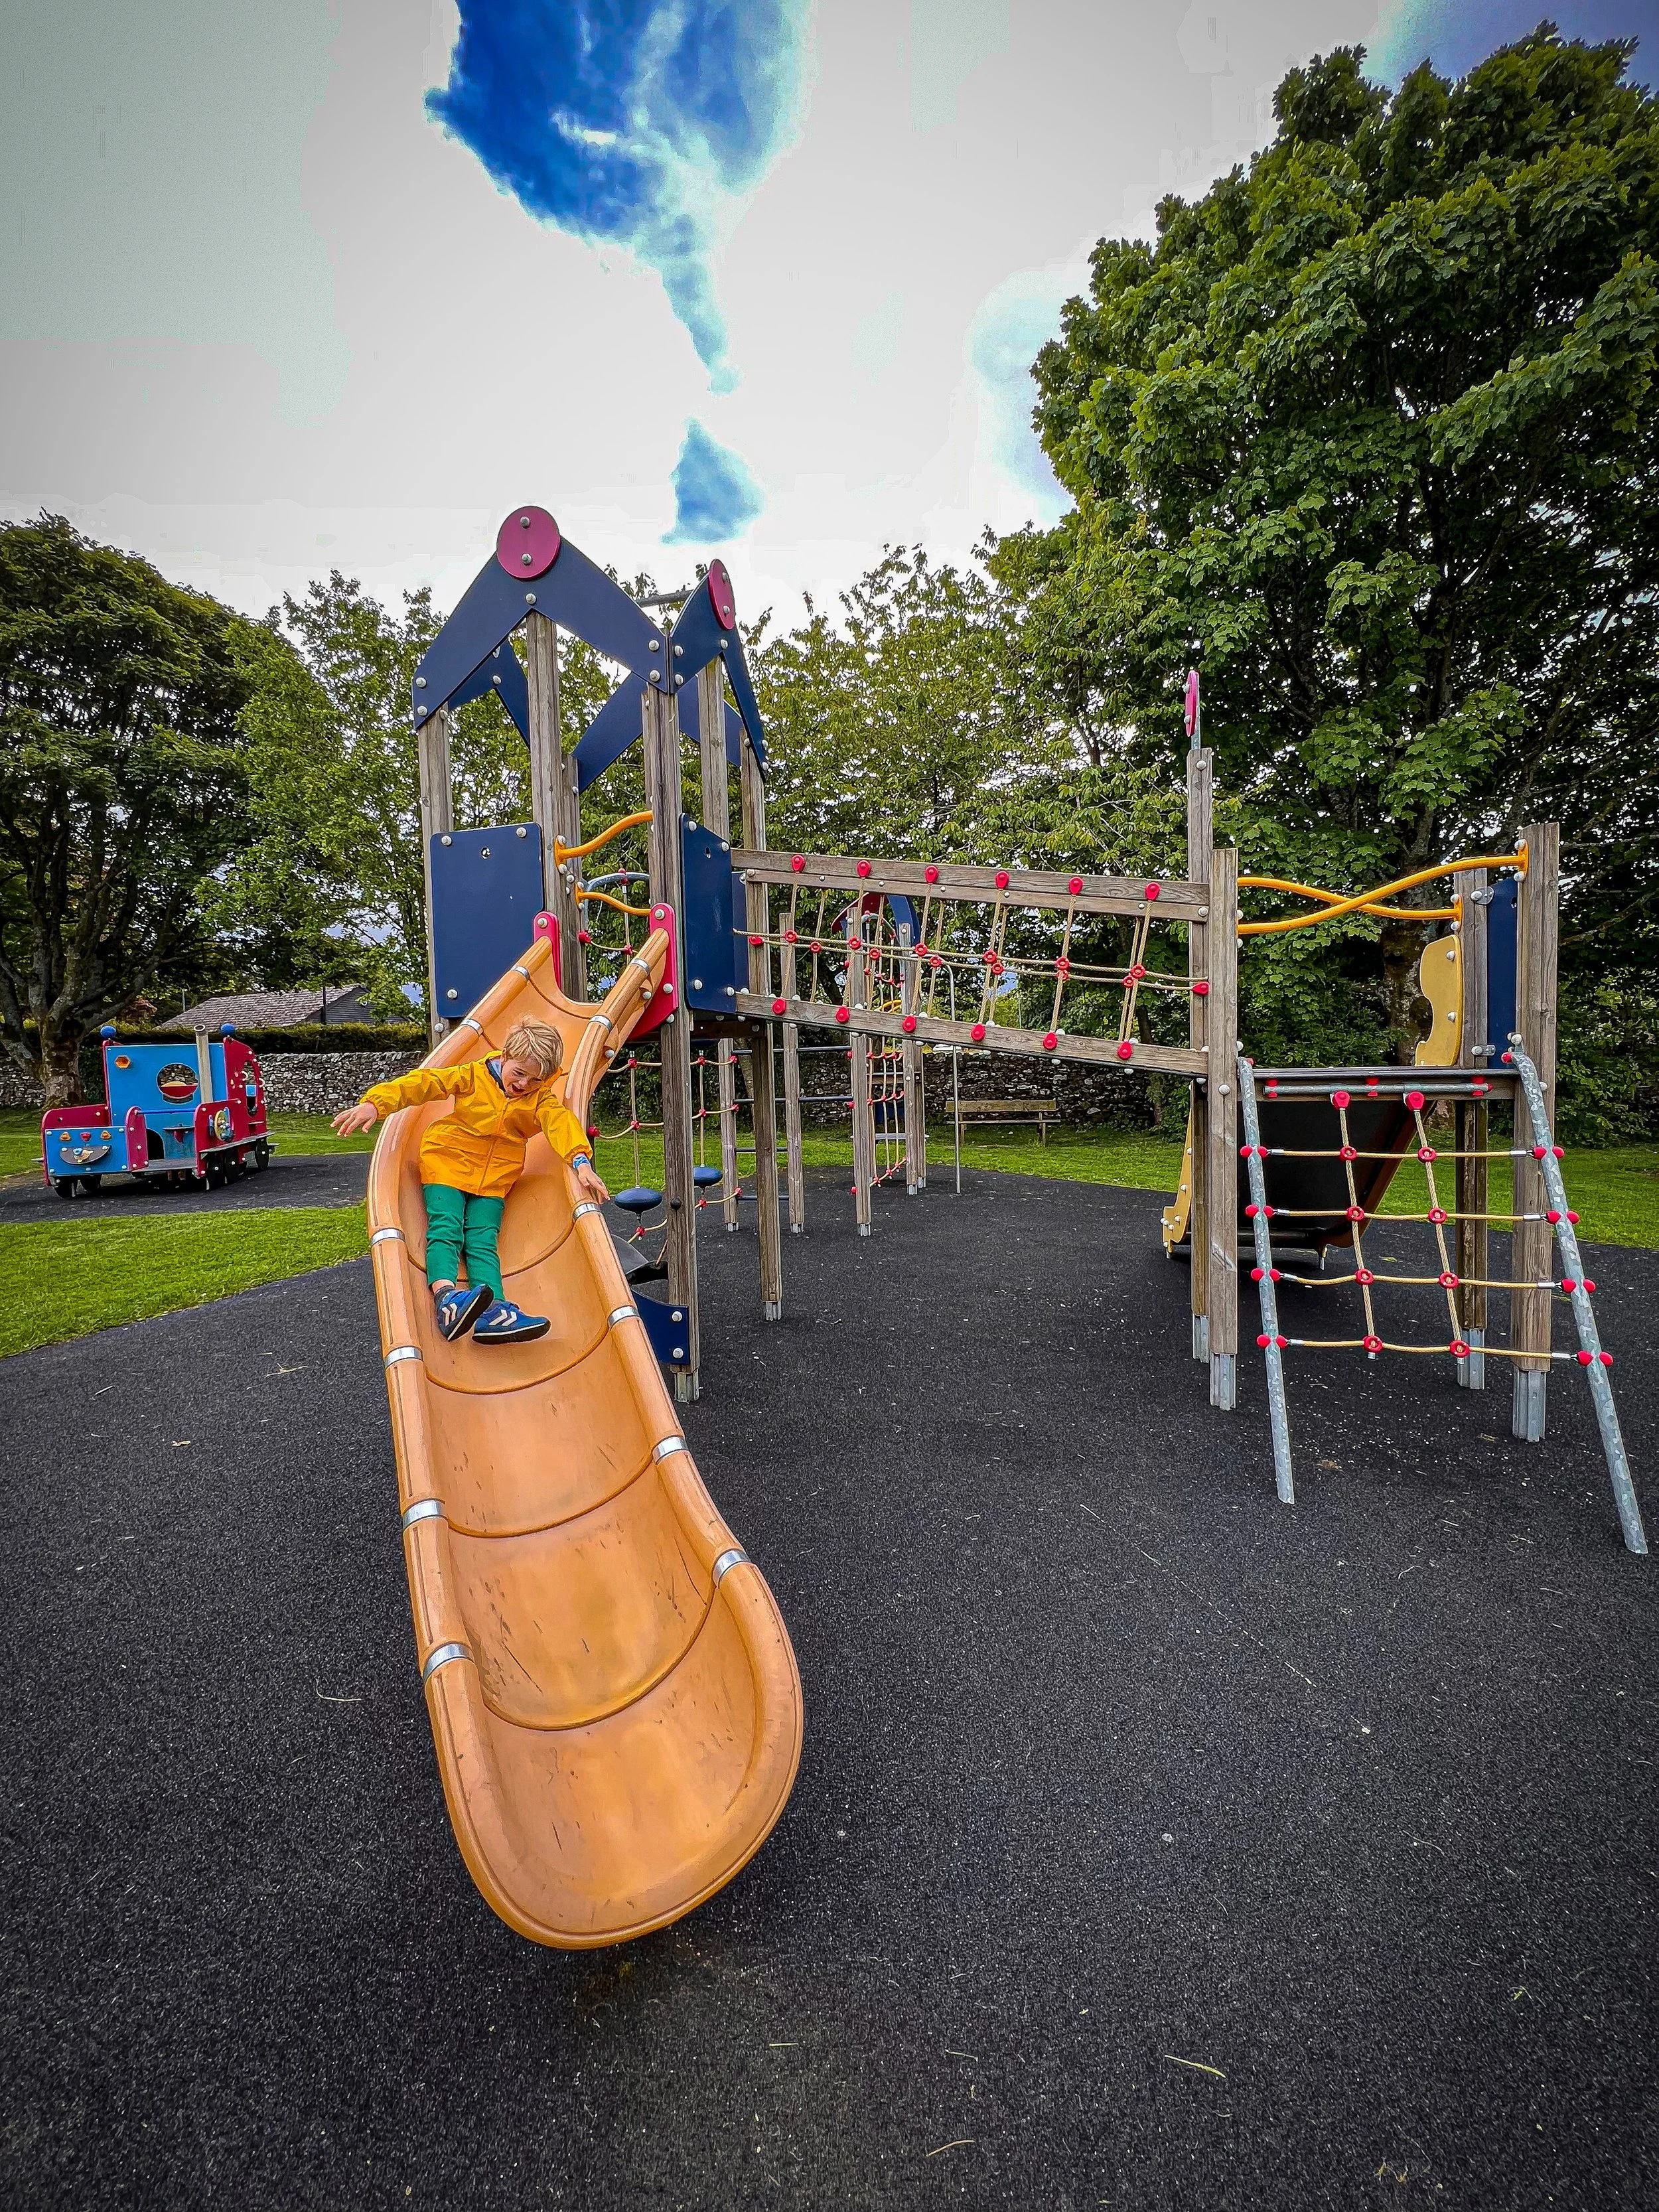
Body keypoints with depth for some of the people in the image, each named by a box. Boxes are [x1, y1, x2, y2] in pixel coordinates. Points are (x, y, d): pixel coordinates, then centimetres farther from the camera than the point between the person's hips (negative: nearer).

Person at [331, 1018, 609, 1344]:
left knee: (482, 1242, -12)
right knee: (445, 1230, -20)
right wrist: (374, 1103, -24)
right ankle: (446, 1297, -39)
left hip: (494, 1180, 1)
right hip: (448, 1163, -1)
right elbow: (424, 1083, -11)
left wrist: (581, 1161, -40)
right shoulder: (474, 1076, -5)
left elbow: (561, 1121, -19)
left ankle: (492, 1310, -31)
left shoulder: (541, 1100, -2)